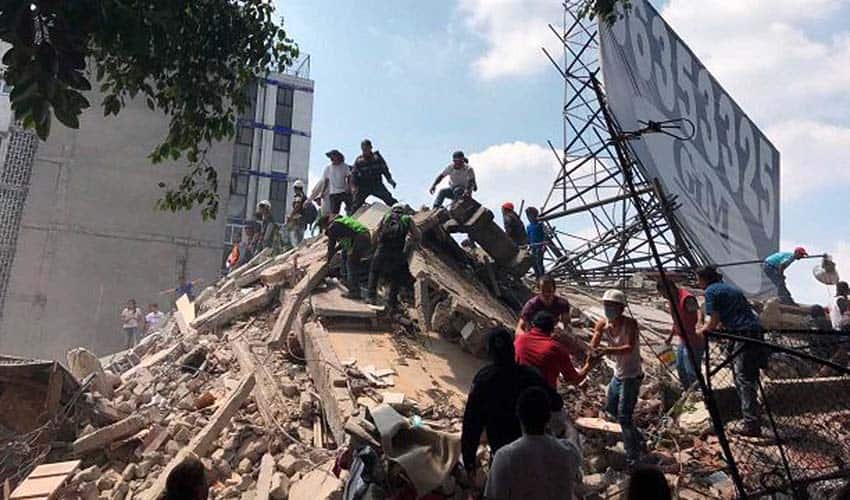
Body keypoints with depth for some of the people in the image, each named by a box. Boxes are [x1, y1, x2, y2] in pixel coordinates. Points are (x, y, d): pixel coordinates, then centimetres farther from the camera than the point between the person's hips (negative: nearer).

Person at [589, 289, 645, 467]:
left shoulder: (630, 323, -22)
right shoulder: (602, 324, -6)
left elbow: (629, 348, -36)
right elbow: (593, 347, -13)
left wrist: (607, 350, -51)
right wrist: (594, 352, -37)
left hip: (632, 375, -8)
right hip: (618, 374, 8)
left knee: (624, 416, -9)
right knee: (611, 409, 21)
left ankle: (633, 457, 6)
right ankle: (637, 437, 43)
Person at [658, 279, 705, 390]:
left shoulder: (687, 299, -22)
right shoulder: (673, 300, 7)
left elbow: (700, 317, -29)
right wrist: (670, 336, 26)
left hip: (694, 342, -10)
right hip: (683, 341, 10)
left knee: (692, 373, -6)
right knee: (680, 368, 21)